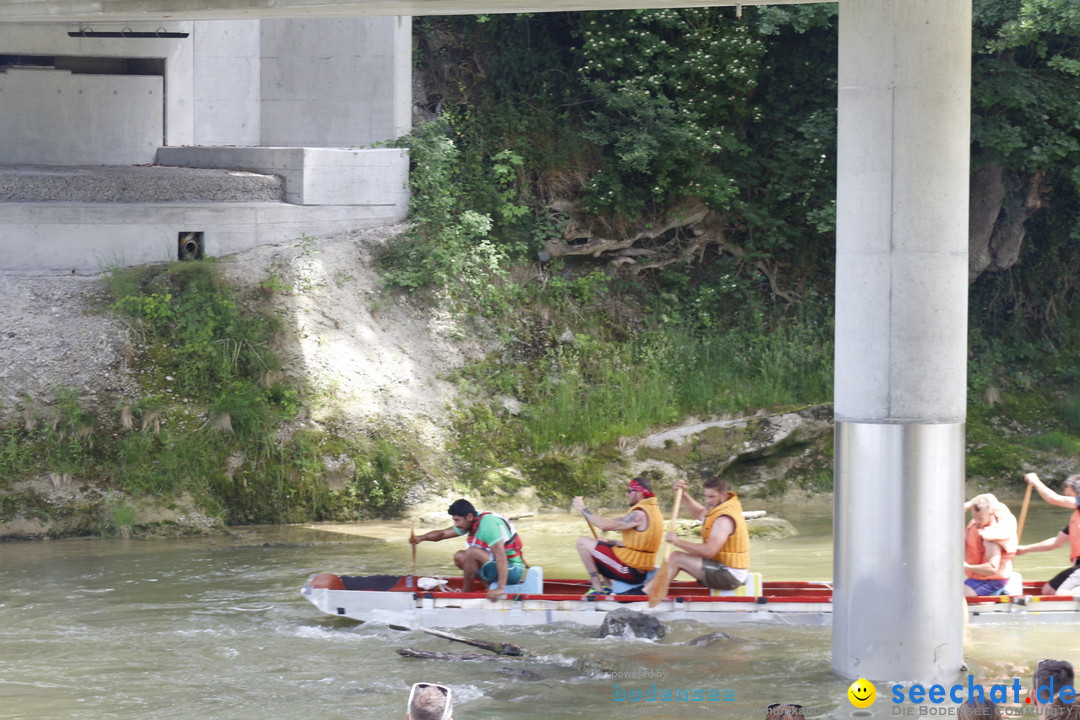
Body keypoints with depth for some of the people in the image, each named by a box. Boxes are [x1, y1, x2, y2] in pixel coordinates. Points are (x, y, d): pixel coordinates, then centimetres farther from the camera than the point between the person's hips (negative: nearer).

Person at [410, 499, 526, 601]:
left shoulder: (488, 524, -24)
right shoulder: (472, 522, 4)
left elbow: (500, 556, -33)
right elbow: (443, 533, 10)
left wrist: (501, 588, -40)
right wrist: (421, 538, -8)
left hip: (512, 570, -10)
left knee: (472, 552, -27)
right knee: (459, 556, 8)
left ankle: (466, 593, -8)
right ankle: (492, 585, -2)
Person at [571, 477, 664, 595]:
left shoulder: (639, 515, -18)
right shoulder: (655, 510, 12)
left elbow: (604, 525, -20)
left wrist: (583, 509, -9)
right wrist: (610, 542, 16)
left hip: (630, 572, -10)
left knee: (582, 542, -6)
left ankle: (598, 589, -7)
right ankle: (608, 587, 20)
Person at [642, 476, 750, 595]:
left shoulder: (724, 519, -22)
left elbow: (709, 551, -29)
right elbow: (699, 513, 30)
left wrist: (678, 542, -24)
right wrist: (683, 494, 15)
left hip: (730, 575, -11)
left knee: (676, 557, -13)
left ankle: (644, 593, -9)